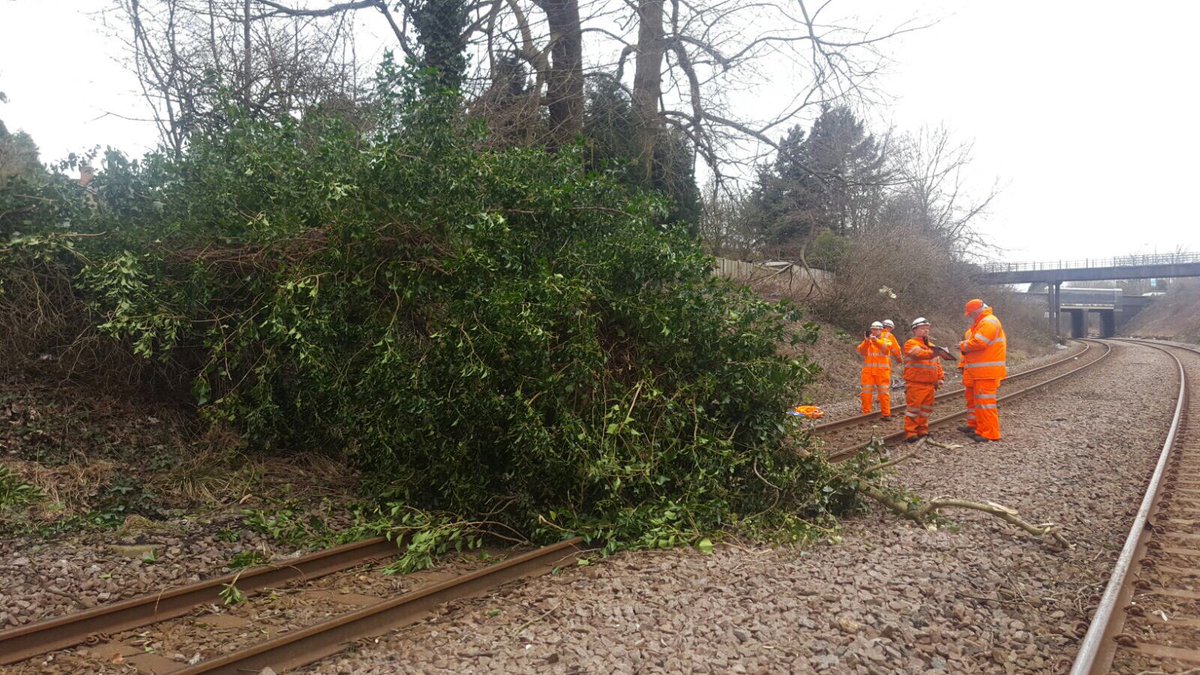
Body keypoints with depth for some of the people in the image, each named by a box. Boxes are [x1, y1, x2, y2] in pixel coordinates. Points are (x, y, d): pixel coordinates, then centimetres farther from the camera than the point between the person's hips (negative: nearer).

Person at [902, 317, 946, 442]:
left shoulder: (931, 346, 21)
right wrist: (932, 353, -44)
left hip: (930, 385, 8)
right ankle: (910, 434, -4)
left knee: (926, 409, 12)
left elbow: (938, 364, 23)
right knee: (913, 408, -7)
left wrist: (940, 378, 10)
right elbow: (919, 353, -27)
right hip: (915, 384, -8)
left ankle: (922, 431, 23)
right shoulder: (911, 344, -5)